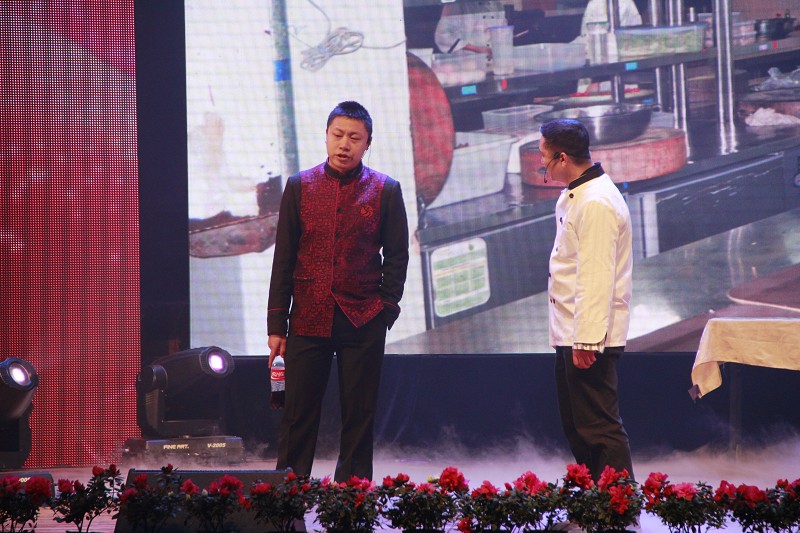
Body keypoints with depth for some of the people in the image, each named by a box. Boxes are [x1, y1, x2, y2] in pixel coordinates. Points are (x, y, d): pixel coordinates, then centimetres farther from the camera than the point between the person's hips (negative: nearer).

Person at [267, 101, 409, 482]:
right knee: (298, 414, 1)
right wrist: (277, 324, 3)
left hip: (363, 322, 0)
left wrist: (386, 308, -2)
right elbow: (283, 259, 7)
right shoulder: (299, 186, 6)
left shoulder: (385, 190, 3)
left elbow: (397, 255, 8)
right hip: (308, 319, 1)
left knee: (359, 416, 3)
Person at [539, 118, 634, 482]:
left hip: (590, 337, -11)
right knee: (577, 428, 16)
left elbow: (596, 278, -23)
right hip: (572, 333, 11)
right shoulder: (573, 196, 15)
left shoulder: (597, 203, -19)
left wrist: (587, 340, -25)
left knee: (600, 428, -8)